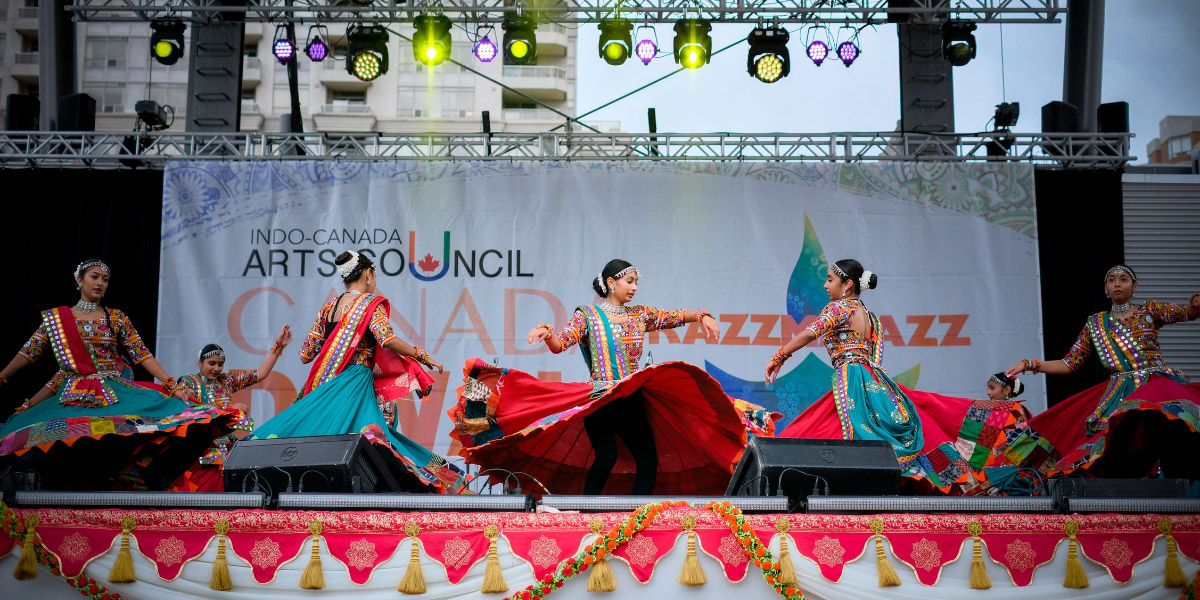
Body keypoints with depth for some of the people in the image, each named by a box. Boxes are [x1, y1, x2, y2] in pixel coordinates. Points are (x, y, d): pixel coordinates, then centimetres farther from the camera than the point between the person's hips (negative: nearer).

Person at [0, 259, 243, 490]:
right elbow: (29, 352, 14)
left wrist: (170, 384, -5)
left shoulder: (117, 318, 9)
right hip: (72, 397, 0)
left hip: (115, 393, 0)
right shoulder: (56, 318, 10)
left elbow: (142, 355, 4)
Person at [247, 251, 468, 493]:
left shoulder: (329, 307, 19)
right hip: (355, 385, -7)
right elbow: (387, 339, -16)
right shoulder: (370, 303, 1)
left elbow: (305, 354, 18)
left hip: (325, 386, 7)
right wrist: (423, 357, -6)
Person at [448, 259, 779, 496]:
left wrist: (702, 316, -8)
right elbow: (560, 344, -8)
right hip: (599, 400, -5)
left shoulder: (639, 315, 13)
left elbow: (675, 316, 10)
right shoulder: (588, 315, 2)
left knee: (649, 459, -2)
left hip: (632, 401, 5)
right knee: (607, 457, -23)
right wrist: (546, 332, -28)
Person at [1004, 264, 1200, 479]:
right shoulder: (1095, 323, 17)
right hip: (1118, 394, 1)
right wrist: (1029, 365, 8)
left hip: (1156, 383, -1)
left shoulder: (1149, 310, 14)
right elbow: (1069, 363, 17)